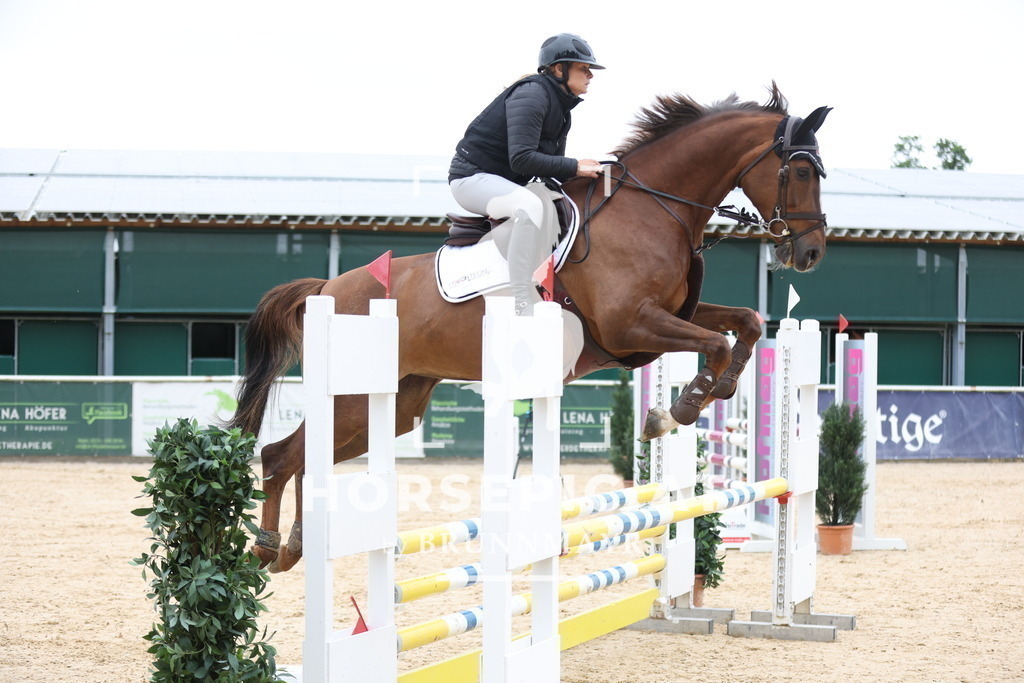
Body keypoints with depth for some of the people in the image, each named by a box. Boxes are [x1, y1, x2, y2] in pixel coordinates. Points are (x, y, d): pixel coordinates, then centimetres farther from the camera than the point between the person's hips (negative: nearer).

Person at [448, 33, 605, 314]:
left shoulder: (562, 110, 12)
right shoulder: (531, 95, -19)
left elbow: (551, 168, 14)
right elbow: (521, 159, -29)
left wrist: (590, 170, -2)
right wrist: (574, 167, -25)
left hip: (505, 184, 11)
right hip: (472, 177, -11)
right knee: (530, 204, -37)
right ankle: (523, 306, -39)